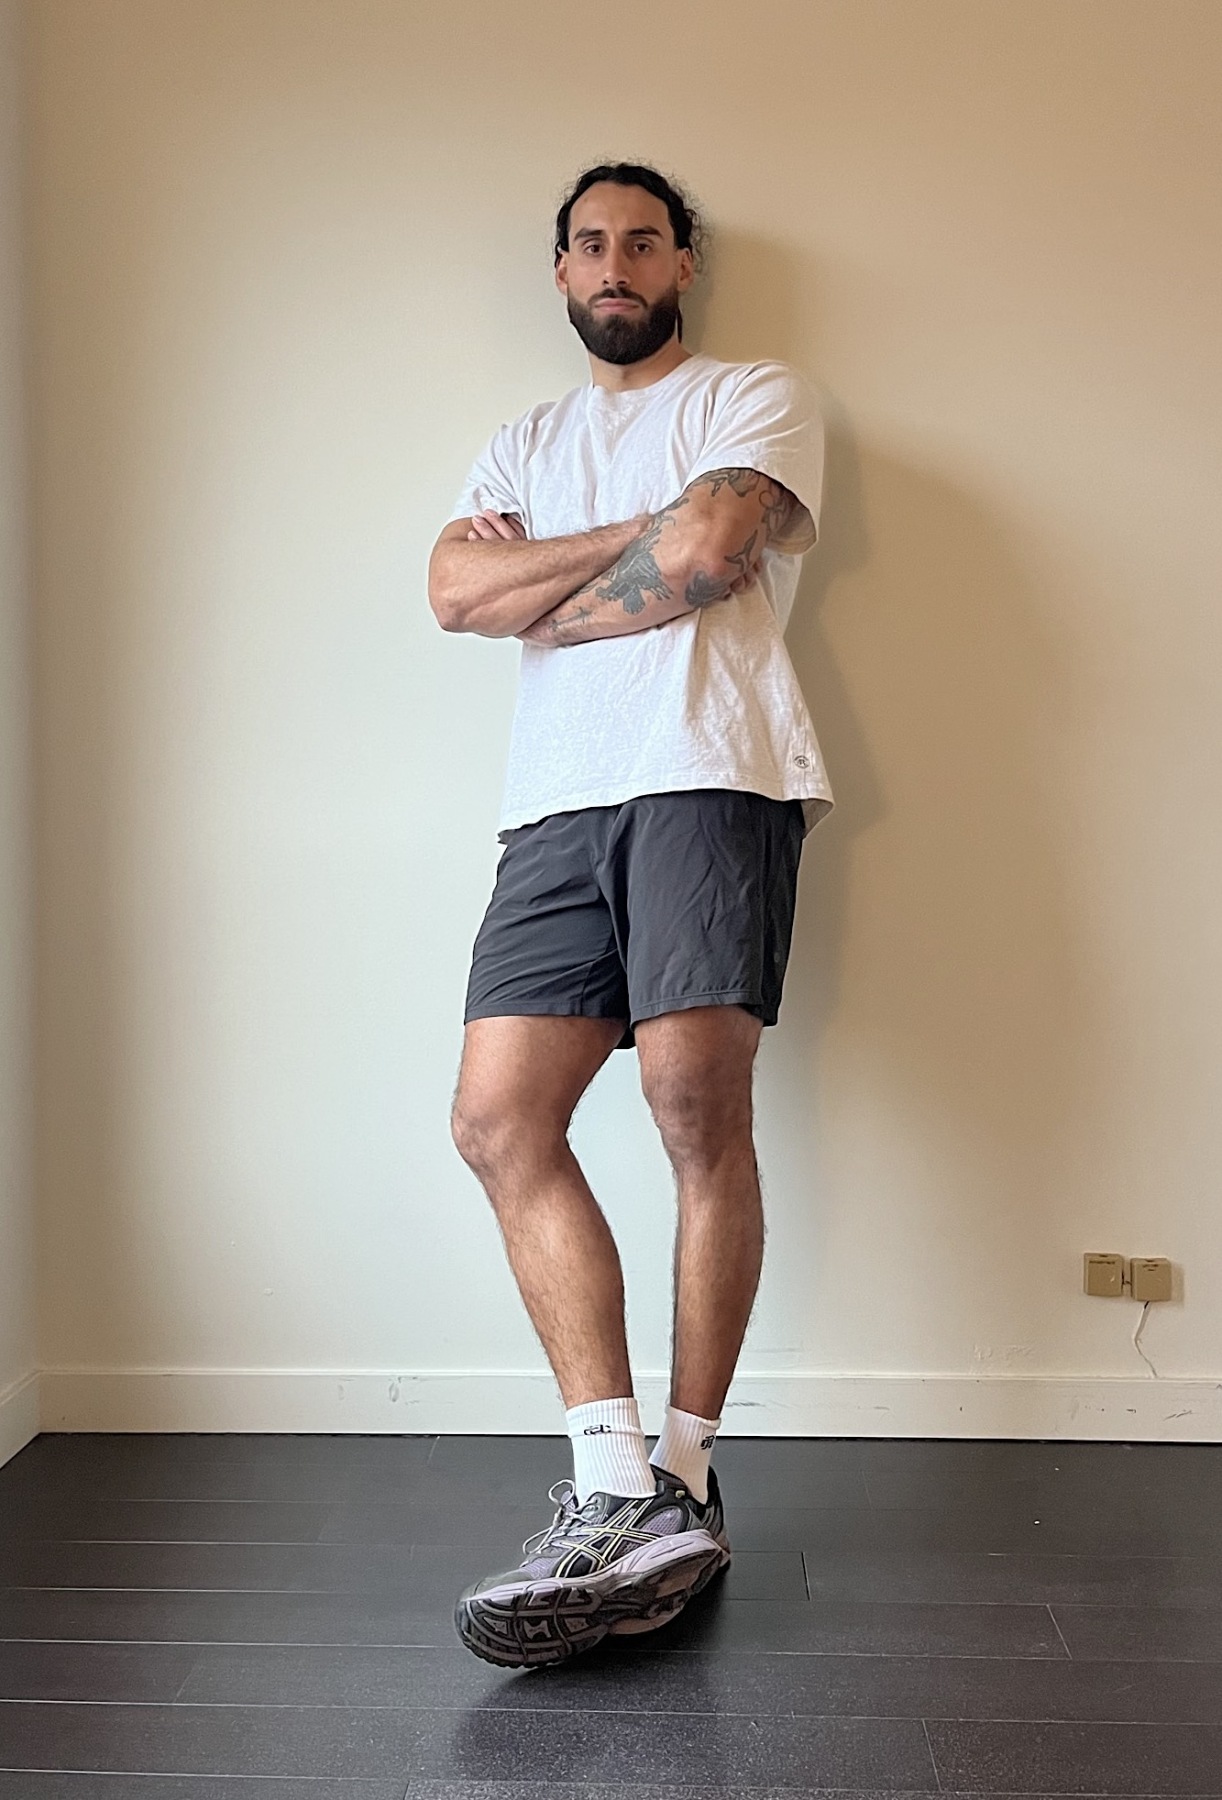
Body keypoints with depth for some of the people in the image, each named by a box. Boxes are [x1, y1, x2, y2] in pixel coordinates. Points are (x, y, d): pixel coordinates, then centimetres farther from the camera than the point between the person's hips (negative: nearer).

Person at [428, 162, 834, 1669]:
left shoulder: (757, 399, 16)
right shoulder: (523, 444, 30)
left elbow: (713, 547, -7)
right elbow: (456, 592, 9)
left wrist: (539, 586, 7)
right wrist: (647, 539, 1)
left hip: (710, 774, -5)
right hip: (559, 804, 5)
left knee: (695, 1094, -18)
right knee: (498, 1122, -10)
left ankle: (679, 1478, -6)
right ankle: (617, 1493, -11)